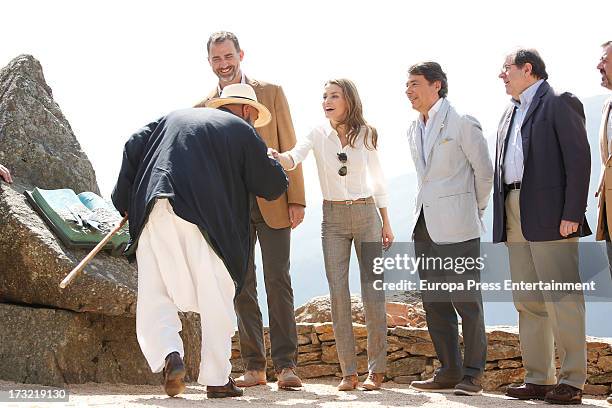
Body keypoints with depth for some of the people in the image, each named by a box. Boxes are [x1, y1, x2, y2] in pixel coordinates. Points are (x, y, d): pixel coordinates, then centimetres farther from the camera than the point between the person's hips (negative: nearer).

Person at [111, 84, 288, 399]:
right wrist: (273, 163, 36)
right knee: (215, 299, 6)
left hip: (153, 214, 3)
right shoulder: (242, 131, 13)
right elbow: (273, 185, 13)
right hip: (204, 218, -3)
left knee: (155, 293, 8)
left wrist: (124, 201, 19)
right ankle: (216, 379, 8)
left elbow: (134, 146, 14)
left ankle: (168, 355, -15)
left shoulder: (173, 118, 25)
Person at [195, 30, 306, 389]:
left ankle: (286, 364, -3)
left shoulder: (271, 93, 5)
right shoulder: (203, 108, 10)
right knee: (242, 288, 4)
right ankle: (254, 367, 10)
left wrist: (297, 200, -5)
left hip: (272, 203, -2)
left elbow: (289, 149, 2)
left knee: (278, 282, -5)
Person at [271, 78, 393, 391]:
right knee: (338, 295, -2)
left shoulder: (366, 134, 1)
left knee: (372, 291, -2)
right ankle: (348, 372, 5)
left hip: (366, 214, 0)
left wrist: (386, 223, 8)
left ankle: (377, 369, 7)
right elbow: (294, 159, -19)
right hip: (333, 217, 0)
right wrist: (277, 157, -42)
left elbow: (377, 180, 9)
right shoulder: (318, 134, -1)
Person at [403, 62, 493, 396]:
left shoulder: (462, 124, -7)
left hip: (456, 227, -7)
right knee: (434, 303, 9)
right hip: (425, 226, 8)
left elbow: (484, 171, -1)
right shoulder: (414, 130, 15)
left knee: (466, 301, -3)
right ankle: (449, 372, 17)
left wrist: (475, 211, 7)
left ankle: (473, 374, 5)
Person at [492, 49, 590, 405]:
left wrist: (572, 214, -17)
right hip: (515, 216, 8)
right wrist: (502, 220, 10)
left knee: (562, 299, -6)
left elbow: (579, 158, -10)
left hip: (550, 216, -8)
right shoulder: (511, 112, 22)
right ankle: (539, 379, 13)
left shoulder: (559, 104, -2)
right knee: (528, 302, 8)